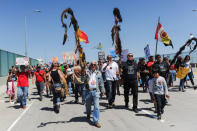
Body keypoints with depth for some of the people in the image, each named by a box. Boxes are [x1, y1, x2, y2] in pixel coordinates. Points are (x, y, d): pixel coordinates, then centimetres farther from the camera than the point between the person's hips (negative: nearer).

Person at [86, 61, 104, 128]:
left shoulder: (98, 73, 6)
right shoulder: (87, 72, 2)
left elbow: (101, 82, 11)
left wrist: (102, 91, 11)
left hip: (96, 91, 0)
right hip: (88, 91, 0)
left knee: (96, 106, -7)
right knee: (88, 105, 17)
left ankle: (96, 121, 0)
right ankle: (88, 114, 47)